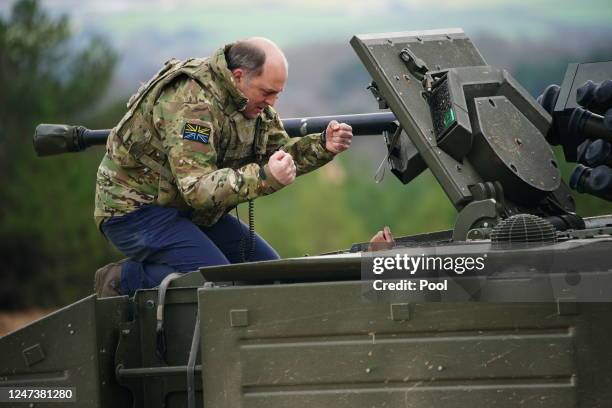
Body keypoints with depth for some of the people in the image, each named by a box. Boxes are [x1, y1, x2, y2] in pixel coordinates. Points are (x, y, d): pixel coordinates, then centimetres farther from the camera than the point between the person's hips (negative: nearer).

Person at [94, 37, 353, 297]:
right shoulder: (192, 104, -29)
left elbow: (280, 152, 10)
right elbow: (197, 188, -35)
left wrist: (323, 146, -10)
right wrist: (264, 178, -47)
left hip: (193, 209, 10)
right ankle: (124, 280, -13)